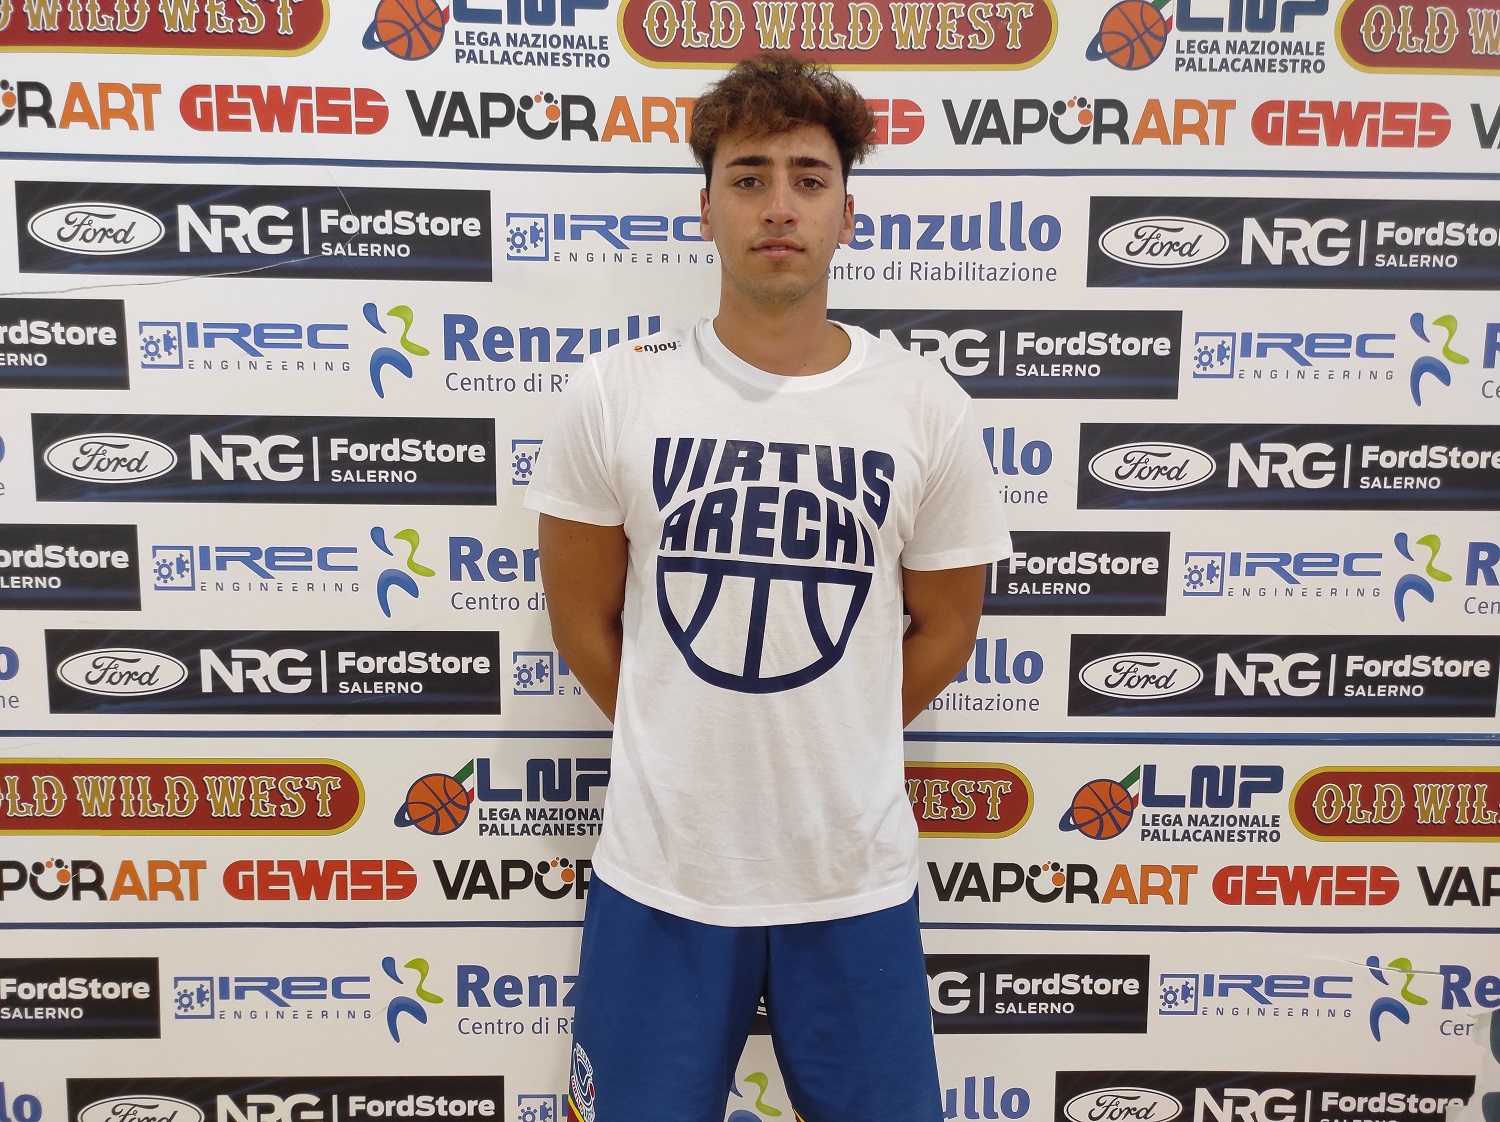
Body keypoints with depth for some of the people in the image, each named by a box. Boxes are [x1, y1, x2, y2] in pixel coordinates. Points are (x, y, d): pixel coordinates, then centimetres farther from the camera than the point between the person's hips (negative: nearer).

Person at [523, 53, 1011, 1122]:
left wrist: (824, 753, 7)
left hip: (855, 874, 1)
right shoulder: (614, 394, -6)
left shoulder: (927, 410, -5)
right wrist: (688, 750, 7)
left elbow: (944, 629, 5)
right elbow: (582, 617, 3)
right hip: (659, 869, 0)